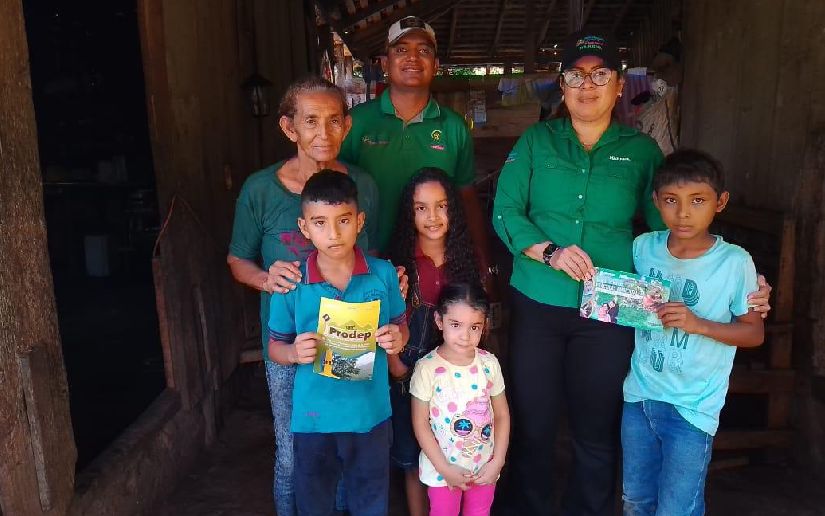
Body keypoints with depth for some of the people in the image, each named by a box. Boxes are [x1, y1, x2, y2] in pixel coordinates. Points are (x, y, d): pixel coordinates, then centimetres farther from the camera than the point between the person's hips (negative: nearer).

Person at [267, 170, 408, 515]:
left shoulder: (383, 274, -9)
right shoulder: (292, 284, -12)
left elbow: (400, 325, 5)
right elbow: (275, 347, 0)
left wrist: (397, 338, -17)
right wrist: (294, 352, -22)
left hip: (371, 414, 1)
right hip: (313, 417, 0)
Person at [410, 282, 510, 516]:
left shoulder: (489, 364, -10)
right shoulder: (427, 368, -19)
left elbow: (502, 415, -1)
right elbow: (420, 424, -13)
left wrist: (497, 462, -6)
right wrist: (444, 469, -13)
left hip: (485, 468, 3)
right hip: (442, 468, -3)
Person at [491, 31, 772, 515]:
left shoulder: (642, 151, 5)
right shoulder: (536, 141, 4)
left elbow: (668, 226, 5)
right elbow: (505, 210, -3)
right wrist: (550, 251, -19)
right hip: (537, 305, 0)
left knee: (597, 431, 12)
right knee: (533, 425, 11)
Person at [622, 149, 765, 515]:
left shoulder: (735, 262, -14)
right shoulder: (643, 247, -3)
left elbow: (754, 332, -6)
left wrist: (697, 323, -21)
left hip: (692, 407, -4)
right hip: (639, 395, 4)